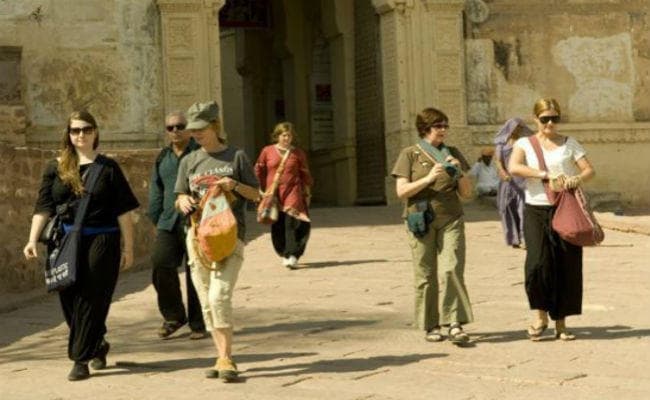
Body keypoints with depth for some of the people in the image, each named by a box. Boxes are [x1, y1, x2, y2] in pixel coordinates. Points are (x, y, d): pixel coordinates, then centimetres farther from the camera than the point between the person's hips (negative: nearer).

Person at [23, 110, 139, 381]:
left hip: (101, 242, -3)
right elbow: (43, 207, 3)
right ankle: (98, 346, 30)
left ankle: (81, 358, 4)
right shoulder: (56, 168, 8)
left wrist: (128, 247, -1)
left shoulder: (108, 168, 3)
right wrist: (33, 239, -8)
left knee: (91, 301, -4)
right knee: (69, 300, 7)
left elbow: (123, 210, 2)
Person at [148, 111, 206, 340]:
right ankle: (173, 316, 6)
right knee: (161, 263, -12)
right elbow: (156, 192, 20)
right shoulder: (162, 158, 16)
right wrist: (156, 220, 13)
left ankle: (198, 324, 12)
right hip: (169, 222, 4)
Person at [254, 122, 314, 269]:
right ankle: (284, 253, 21)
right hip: (273, 194, 2)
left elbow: (305, 174, 13)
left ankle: (292, 256, -18)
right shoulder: (267, 151, 5)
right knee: (277, 225, 5)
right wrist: (262, 189, 12)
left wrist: (307, 192, 12)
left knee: (291, 221, -15)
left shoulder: (298, 154, 6)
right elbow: (259, 170, 13)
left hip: (293, 192, -2)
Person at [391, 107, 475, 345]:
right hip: (421, 221, -2)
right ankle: (430, 326, 10)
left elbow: (467, 193, 13)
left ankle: (455, 325, -12)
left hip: (451, 220, 2)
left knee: (451, 270, -12)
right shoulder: (410, 155, 5)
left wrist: (459, 173, -4)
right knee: (426, 275, 0)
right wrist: (428, 178, -15)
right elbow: (402, 191, -4)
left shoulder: (452, 154, 14)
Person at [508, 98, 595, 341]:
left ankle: (560, 323, 13)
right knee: (538, 262, -16)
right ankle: (540, 315, 5)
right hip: (536, 211, -2)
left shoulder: (569, 144, 10)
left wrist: (578, 179, -19)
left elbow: (589, 170, 4)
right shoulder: (525, 144, 4)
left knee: (567, 266, 1)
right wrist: (546, 175, -23)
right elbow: (513, 167, -15)